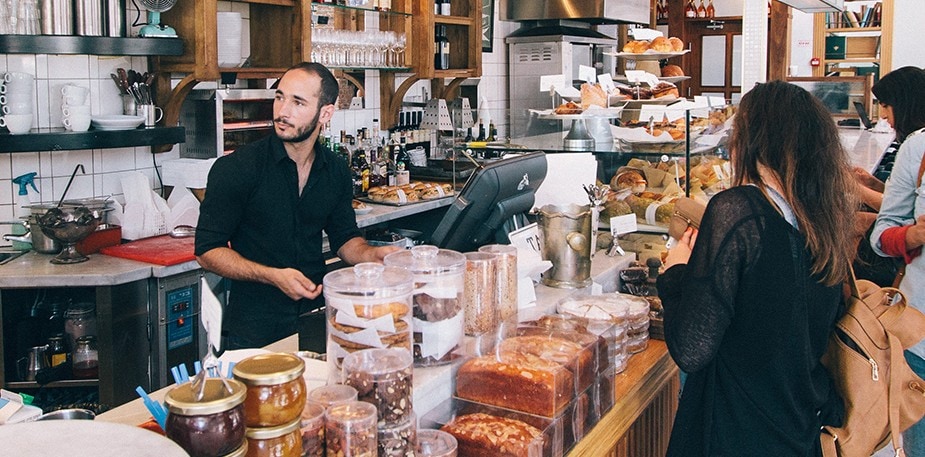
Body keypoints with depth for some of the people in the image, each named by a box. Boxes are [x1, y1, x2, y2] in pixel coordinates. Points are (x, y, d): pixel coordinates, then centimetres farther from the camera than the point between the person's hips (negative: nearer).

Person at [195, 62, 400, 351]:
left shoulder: (336, 172, 3)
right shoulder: (234, 169, -12)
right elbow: (208, 250, -10)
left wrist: (373, 255, -7)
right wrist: (273, 276, -22)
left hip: (315, 319, 4)